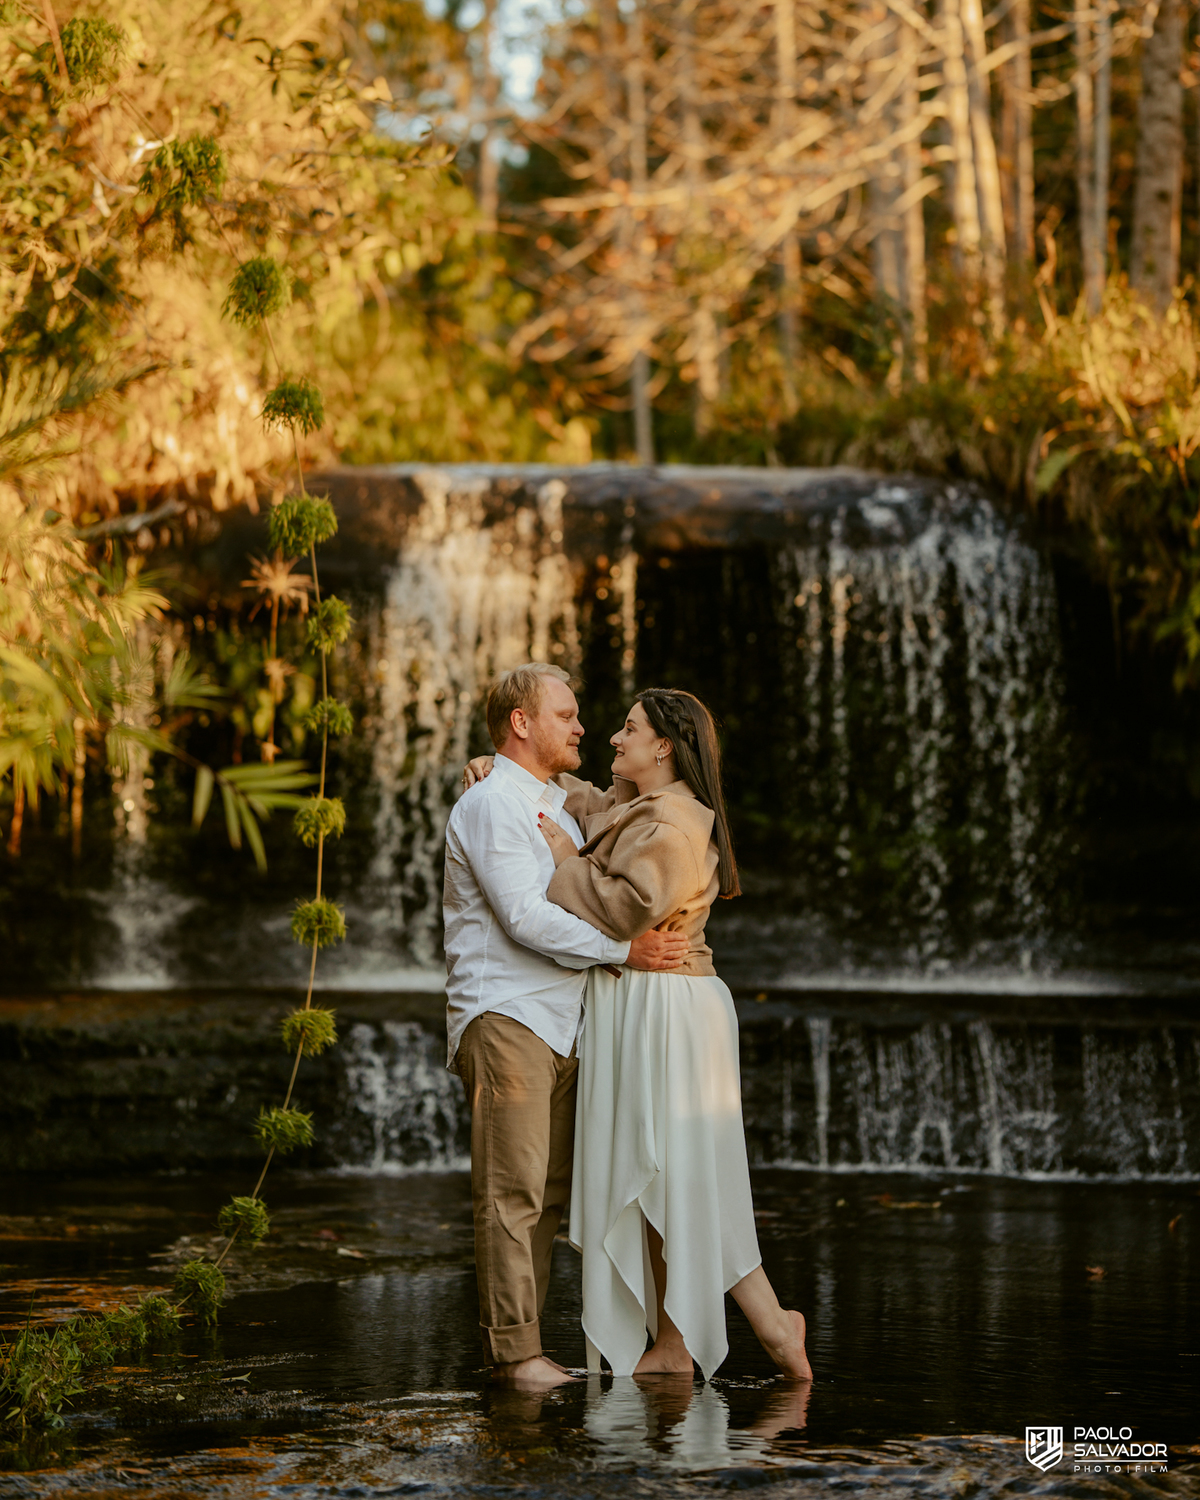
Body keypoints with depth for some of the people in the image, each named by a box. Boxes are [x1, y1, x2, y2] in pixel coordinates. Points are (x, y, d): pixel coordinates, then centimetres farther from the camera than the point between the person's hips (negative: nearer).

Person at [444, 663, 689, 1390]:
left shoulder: (559, 809, 23)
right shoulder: (490, 805, -7)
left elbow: (585, 905, 32)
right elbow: (526, 919, -16)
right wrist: (624, 949, -14)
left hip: (557, 1026, 9)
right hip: (504, 1019, -9)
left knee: (548, 1193, 5)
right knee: (513, 1190, -11)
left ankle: (523, 1344, 6)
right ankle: (513, 1349, -11)